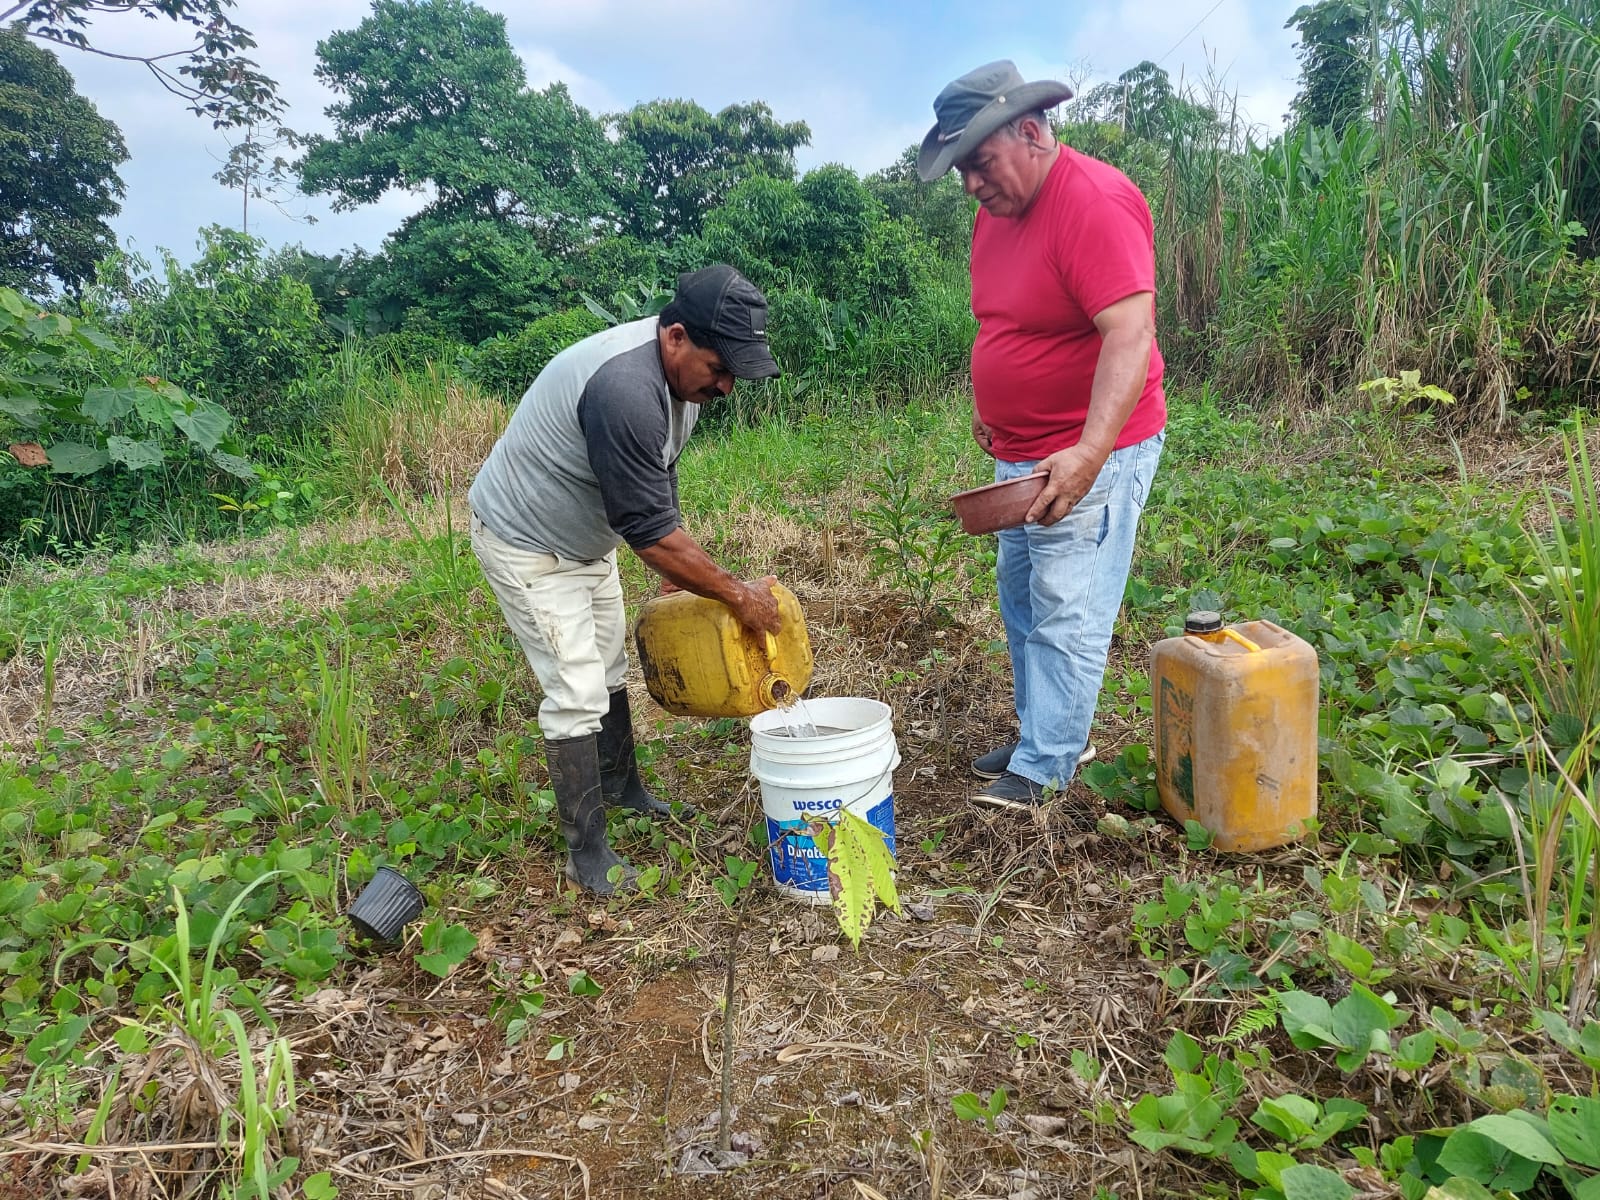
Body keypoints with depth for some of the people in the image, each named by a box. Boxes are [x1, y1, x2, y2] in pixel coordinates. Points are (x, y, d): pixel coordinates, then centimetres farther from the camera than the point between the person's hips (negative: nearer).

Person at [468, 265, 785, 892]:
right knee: (577, 692, -8)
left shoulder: (681, 371, -6)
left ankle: (622, 788, 38)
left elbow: (658, 487, 6)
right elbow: (648, 531, -32)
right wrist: (737, 595, -24)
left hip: (585, 536, 9)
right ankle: (586, 853, 5)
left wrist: (677, 573, 5)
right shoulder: (626, 388, -36)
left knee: (609, 668, 19)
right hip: (527, 544, -9)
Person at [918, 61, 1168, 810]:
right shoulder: (996, 212, 8)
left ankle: (1045, 767, 6)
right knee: (1021, 599, 15)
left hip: (1091, 455, -9)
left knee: (1067, 614, -5)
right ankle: (1042, 732, 29)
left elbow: (1130, 334, -29)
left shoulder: (1094, 202, -19)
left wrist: (1090, 451, -39)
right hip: (1021, 453, 9)